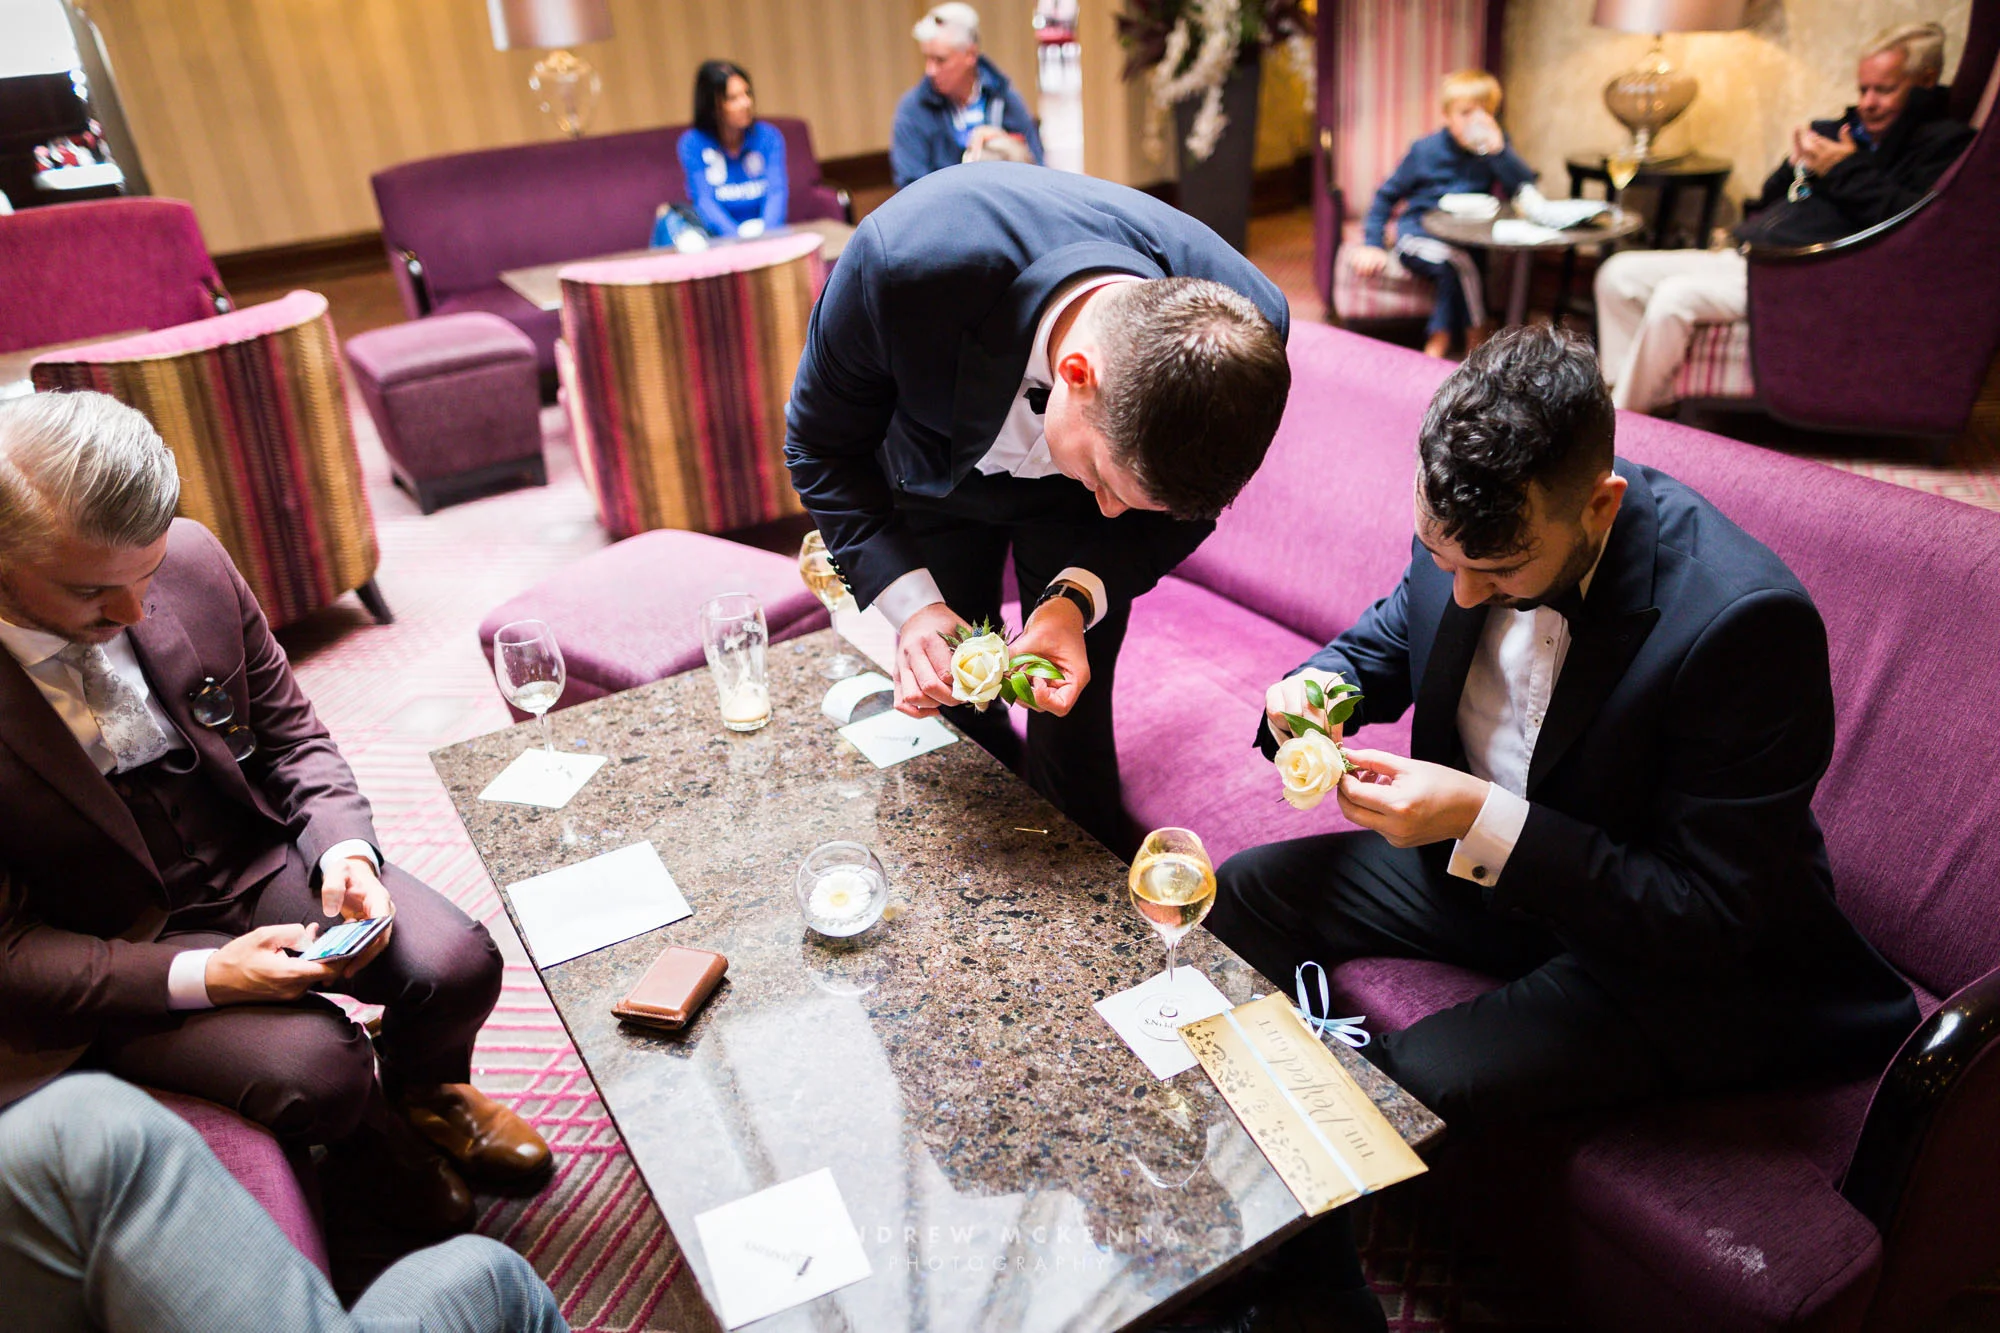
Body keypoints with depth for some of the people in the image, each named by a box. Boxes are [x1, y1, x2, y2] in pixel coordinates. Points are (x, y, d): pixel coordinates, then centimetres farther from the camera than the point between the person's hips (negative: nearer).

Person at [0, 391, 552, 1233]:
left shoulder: (191, 561, -13)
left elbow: (290, 734, 2)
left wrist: (345, 850, -16)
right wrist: (199, 977, -27)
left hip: (263, 857, 3)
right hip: (119, 955, -3)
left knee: (458, 967, -16)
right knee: (320, 1067, -24)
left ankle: (425, 1096, 22)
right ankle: (372, 1133, 16)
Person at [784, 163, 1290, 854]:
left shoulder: (1249, 326, -35)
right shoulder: (905, 262, -43)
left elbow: (1184, 508, -15)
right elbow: (821, 446, -23)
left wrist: (1077, 600, -33)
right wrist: (912, 603, -36)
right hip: (934, 474, 0)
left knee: (1072, 727, -2)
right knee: (957, 714, 9)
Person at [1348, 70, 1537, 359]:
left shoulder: (1495, 148, 5)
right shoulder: (1425, 150, 1)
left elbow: (1526, 191, -9)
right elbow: (1387, 195, 9)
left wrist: (1498, 149, -19)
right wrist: (1373, 245, -1)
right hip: (1417, 236, -2)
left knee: (1453, 270, -33)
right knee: (1458, 262, -33)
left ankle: (1436, 347, -19)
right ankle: (1477, 342, -21)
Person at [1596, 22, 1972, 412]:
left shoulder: (1945, 142, 4)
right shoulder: (1835, 131, 25)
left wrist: (1846, 170, -10)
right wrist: (1796, 166, 10)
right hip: (1747, 255, 9)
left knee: (1675, 297, -31)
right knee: (1619, 274, -4)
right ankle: (1642, 399, -7)